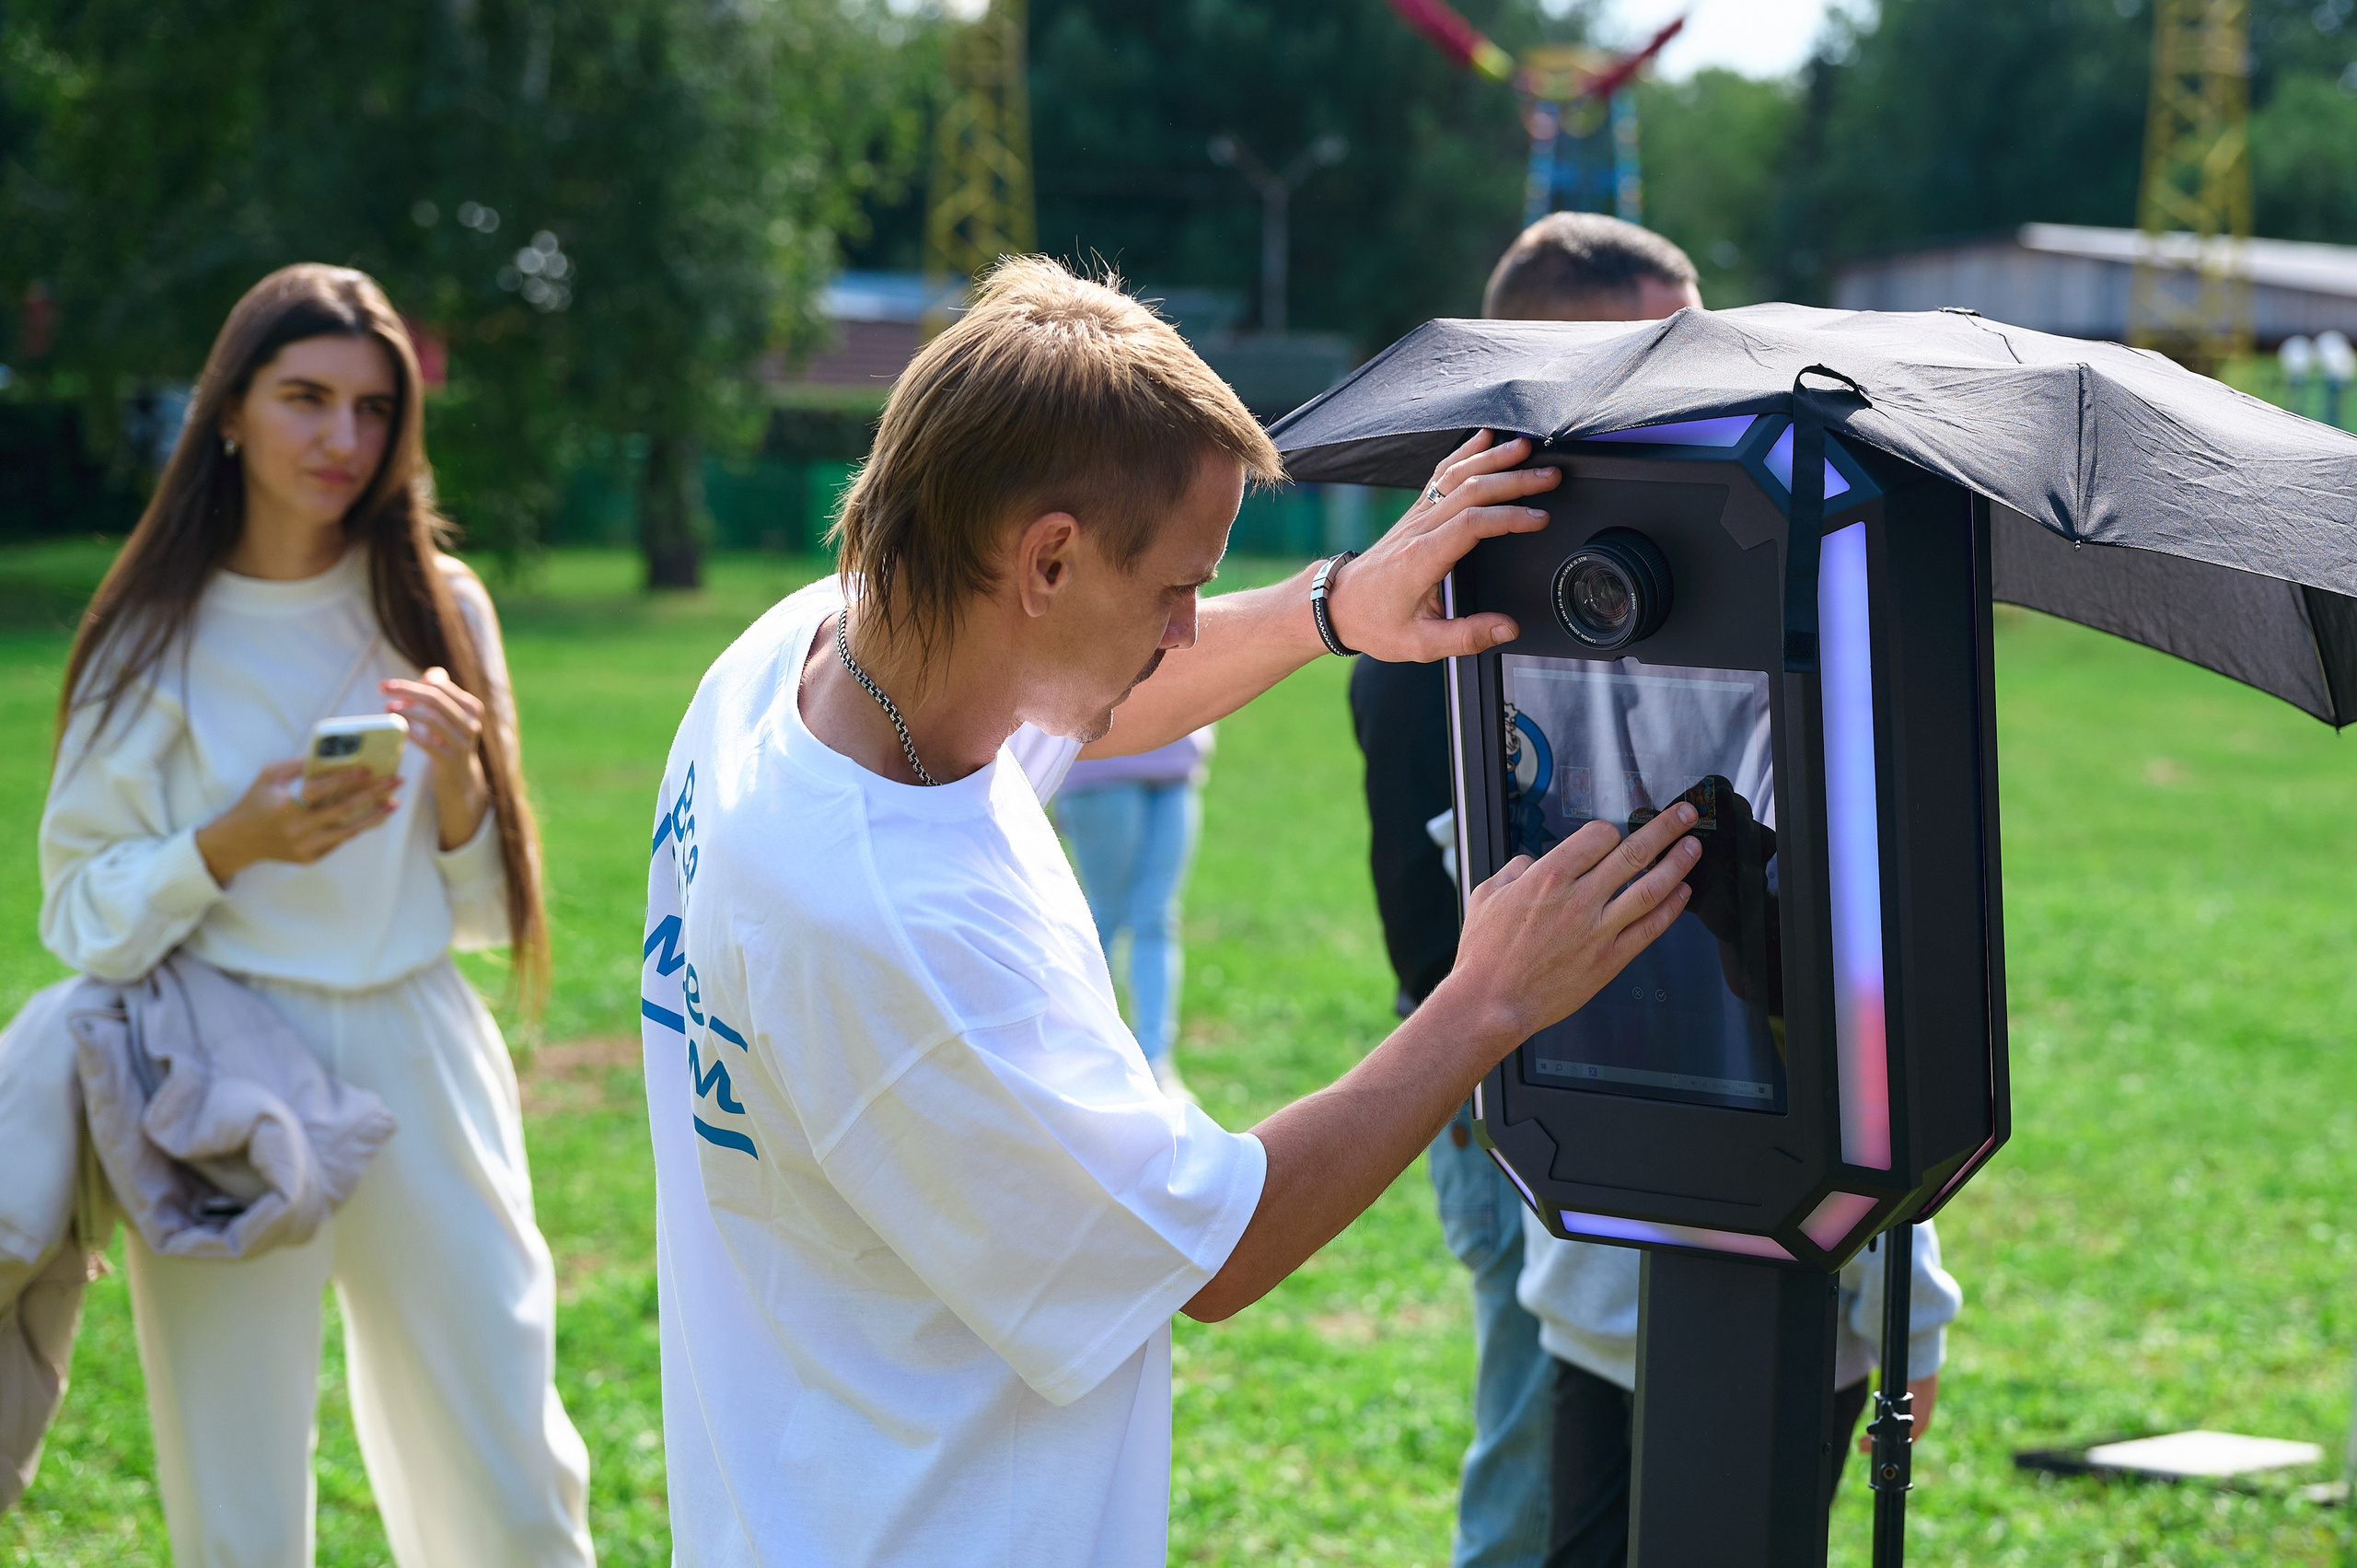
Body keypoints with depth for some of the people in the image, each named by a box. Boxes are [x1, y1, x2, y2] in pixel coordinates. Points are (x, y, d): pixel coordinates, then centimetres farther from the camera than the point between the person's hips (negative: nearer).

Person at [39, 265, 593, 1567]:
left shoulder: (441, 608, 4)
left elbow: (484, 912, 9)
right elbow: (80, 913, -1)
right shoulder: (154, 633, -1)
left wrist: (460, 785, -10)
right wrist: (232, 846, -17)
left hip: (416, 1065, 2)